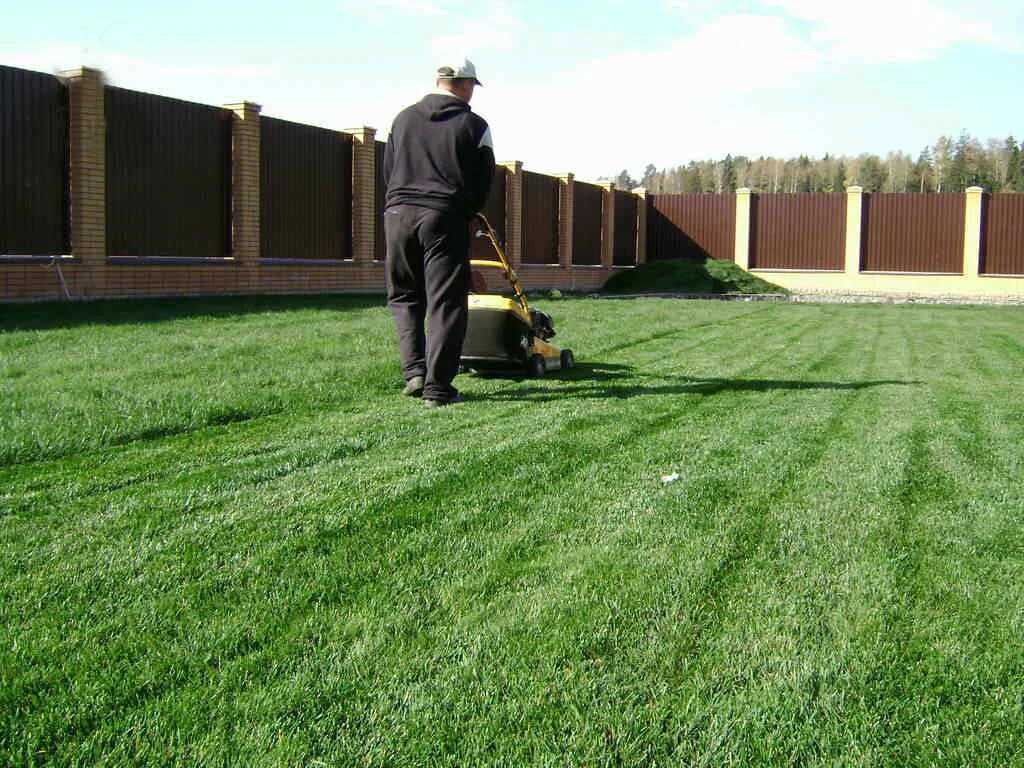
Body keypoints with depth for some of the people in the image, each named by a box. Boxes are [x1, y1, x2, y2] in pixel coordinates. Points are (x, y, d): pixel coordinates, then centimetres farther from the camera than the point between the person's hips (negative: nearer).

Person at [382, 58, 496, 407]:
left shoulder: (403, 118, 14)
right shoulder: (474, 126, 3)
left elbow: (387, 171, 17)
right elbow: (483, 182, 5)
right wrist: (466, 213, 21)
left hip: (398, 212, 4)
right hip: (445, 219, -3)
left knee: (403, 296, 17)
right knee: (446, 303, 0)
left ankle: (414, 370, 5)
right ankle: (437, 386, -3)